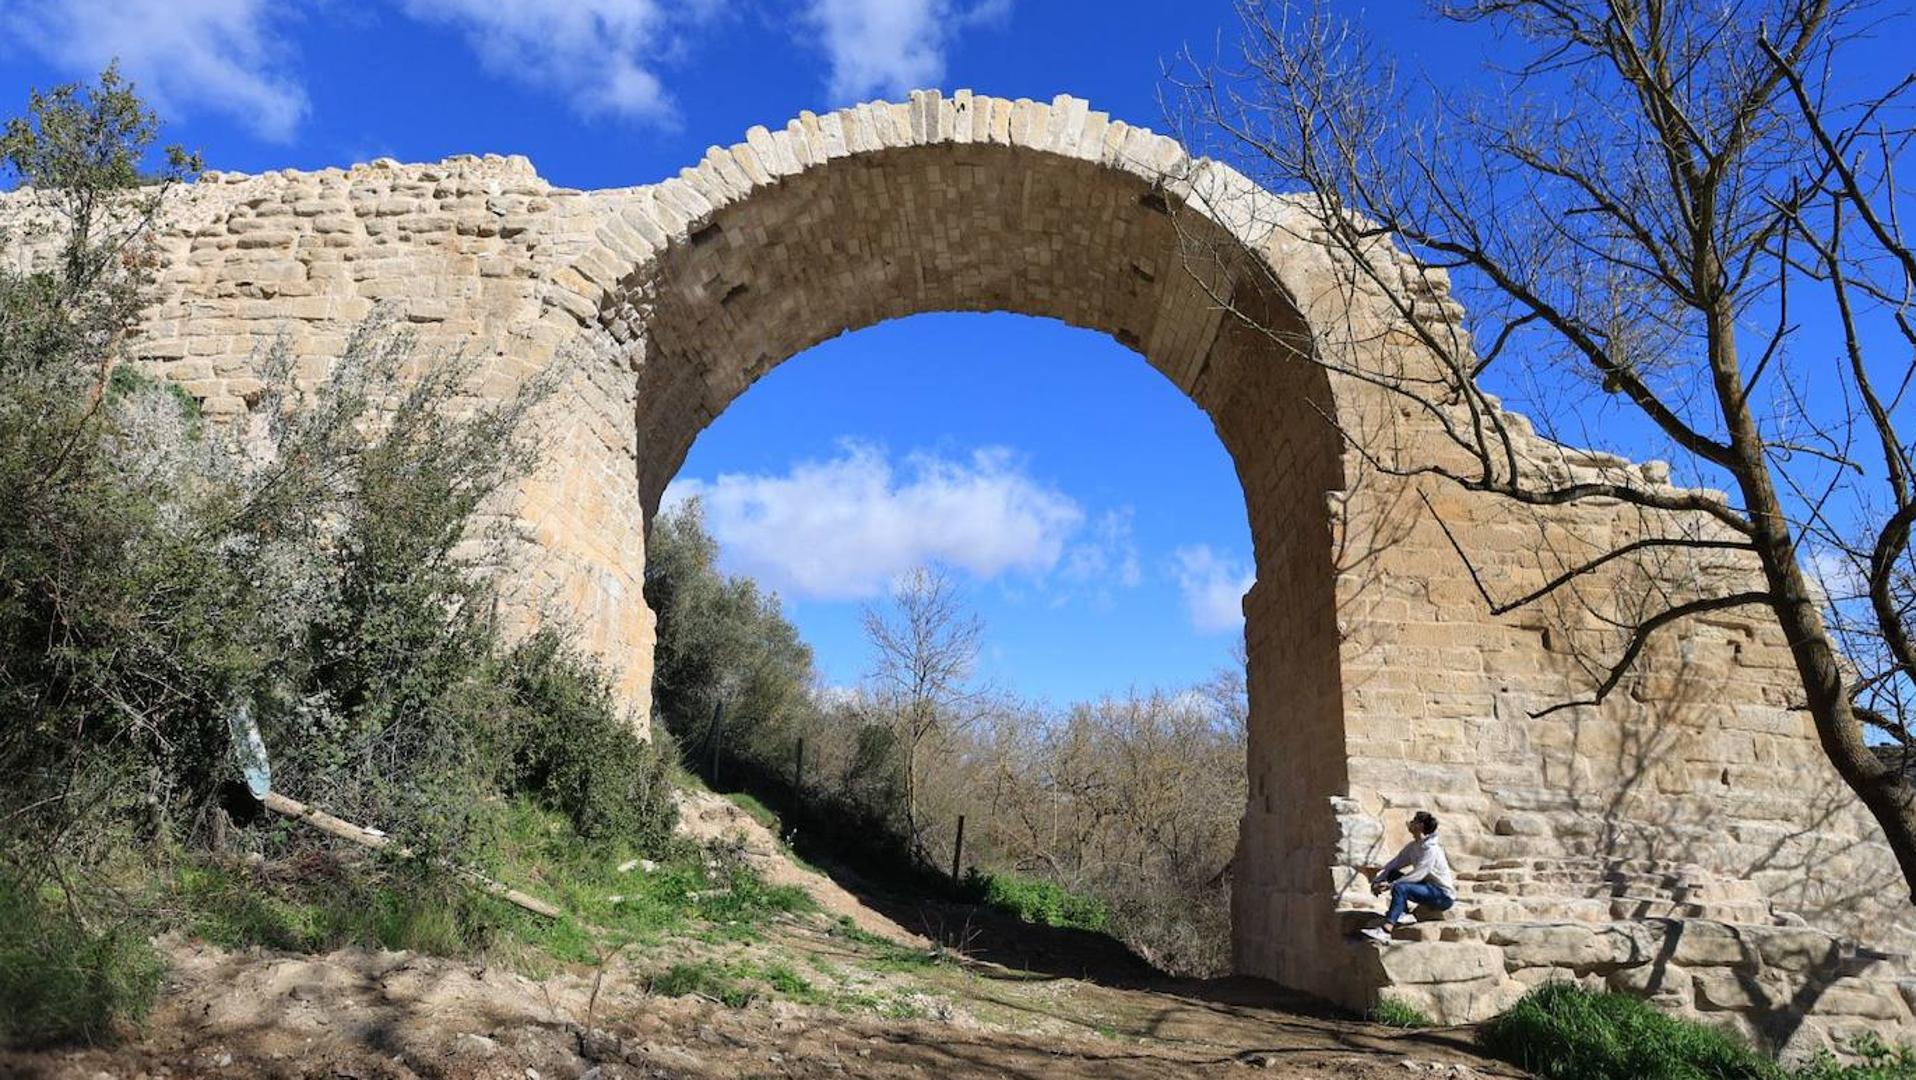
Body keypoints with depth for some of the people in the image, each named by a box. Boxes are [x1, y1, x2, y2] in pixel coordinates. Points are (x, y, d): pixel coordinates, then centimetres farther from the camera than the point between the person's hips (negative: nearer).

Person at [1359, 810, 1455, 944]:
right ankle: (1404, 913, -8)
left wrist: (1390, 885, -29)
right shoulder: (1412, 847, 5)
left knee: (1400, 888, -30)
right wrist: (1377, 880, -11)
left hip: (1445, 896, -9)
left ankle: (1385, 932, -43)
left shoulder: (1430, 849, -20)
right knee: (1393, 874, -3)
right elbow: (1393, 864, 4)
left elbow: (1418, 875, -27)